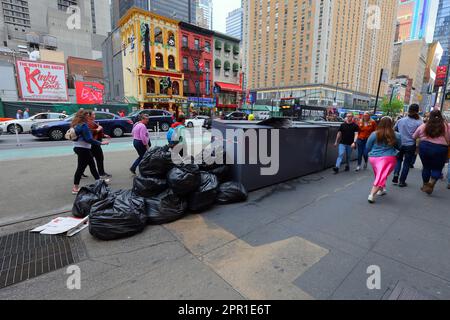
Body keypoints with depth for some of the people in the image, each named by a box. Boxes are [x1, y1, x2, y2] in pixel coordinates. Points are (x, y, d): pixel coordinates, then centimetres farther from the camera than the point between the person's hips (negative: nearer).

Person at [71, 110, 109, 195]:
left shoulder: (76, 125, 11)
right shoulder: (83, 125, -17)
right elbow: (88, 139, -23)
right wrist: (101, 143, -20)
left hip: (78, 147, 10)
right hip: (83, 149, -10)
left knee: (92, 164, 19)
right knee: (81, 167, -3)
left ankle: (99, 180, 32)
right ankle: (75, 188, 3)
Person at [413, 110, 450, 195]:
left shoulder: (423, 126, 2)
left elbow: (414, 137, 13)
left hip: (424, 147, 2)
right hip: (440, 149, -2)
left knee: (426, 166, 16)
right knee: (437, 168, 12)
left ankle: (425, 185, 26)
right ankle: (431, 184, -6)